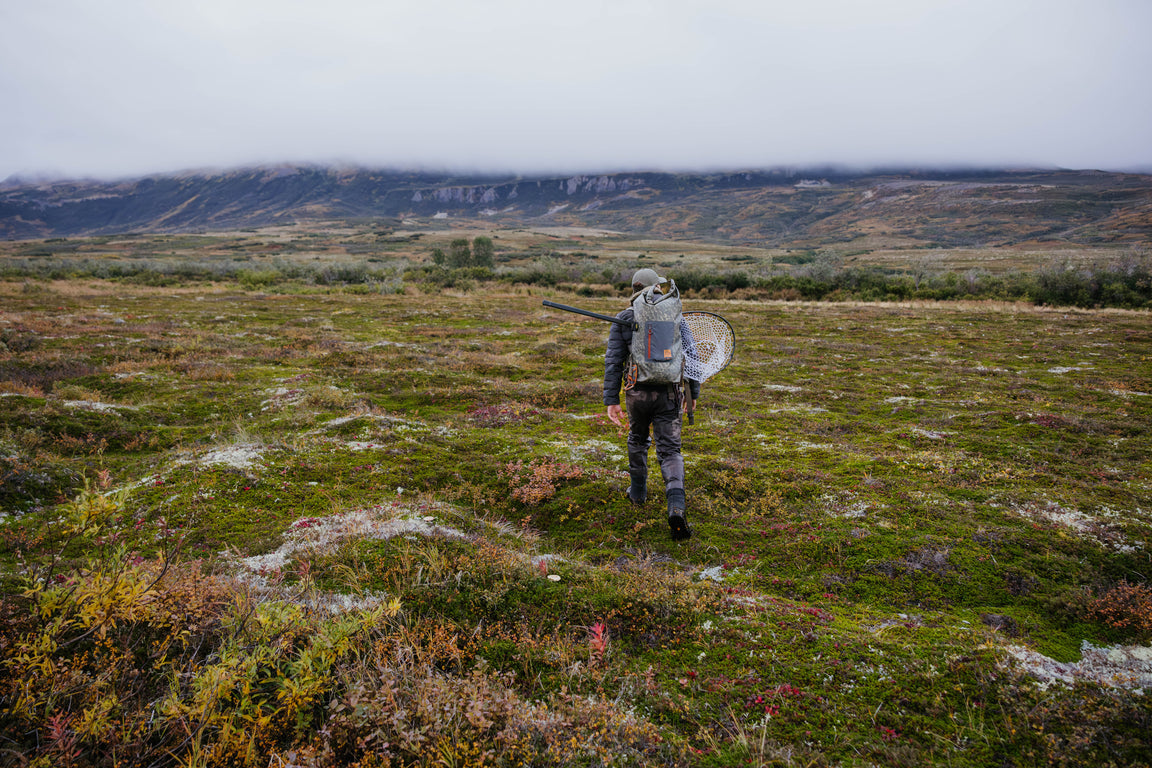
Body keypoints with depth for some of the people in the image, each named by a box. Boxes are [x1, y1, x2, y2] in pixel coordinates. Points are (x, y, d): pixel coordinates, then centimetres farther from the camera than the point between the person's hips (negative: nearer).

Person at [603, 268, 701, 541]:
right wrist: (693, 392, 10)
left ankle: (638, 491, 41)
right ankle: (676, 506, -18)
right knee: (670, 451, 2)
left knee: (638, 439, 27)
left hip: (637, 393, 1)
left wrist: (611, 400, -2)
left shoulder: (622, 320, 0)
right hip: (668, 393, -1)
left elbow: (613, 362, -4)